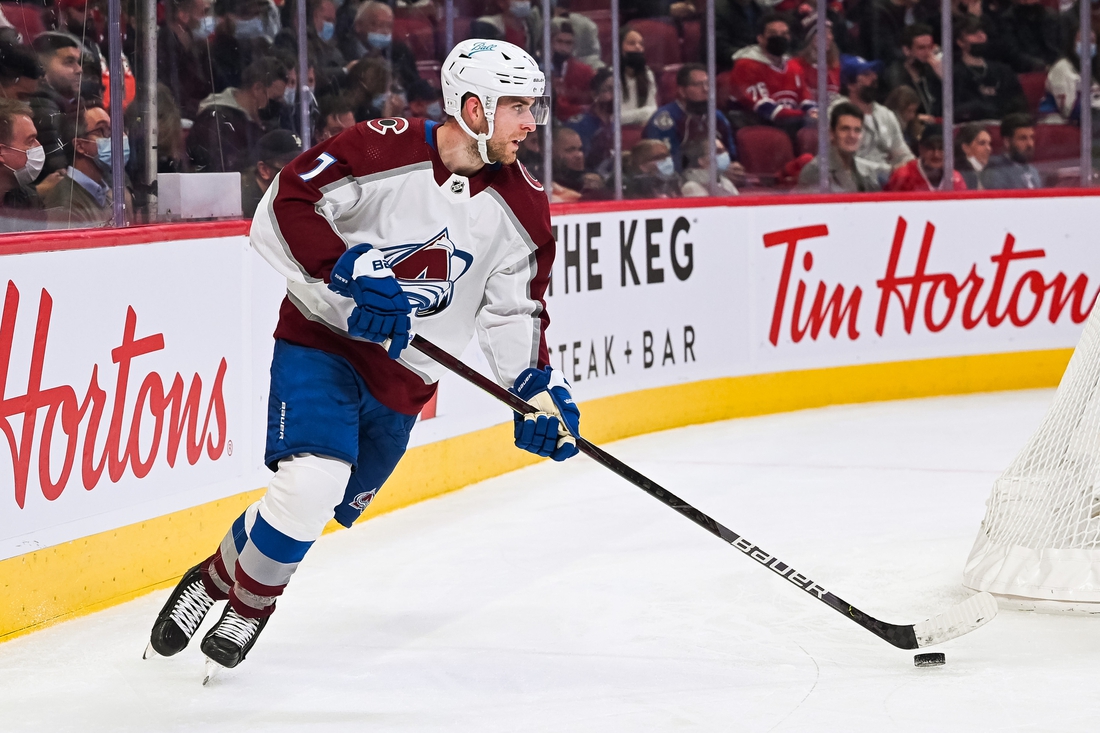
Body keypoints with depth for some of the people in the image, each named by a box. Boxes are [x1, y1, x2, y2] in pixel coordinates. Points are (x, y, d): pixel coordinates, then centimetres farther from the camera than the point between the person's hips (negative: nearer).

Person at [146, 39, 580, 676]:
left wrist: (539, 386, -7)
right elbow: (284, 207, -18)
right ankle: (217, 583, 3)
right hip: (323, 341, -5)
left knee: (331, 508, 7)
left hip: (404, 376, 5)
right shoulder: (384, 150, -18)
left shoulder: (522, 206, -3)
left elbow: (515, 308, 6)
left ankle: (246, 604, 32)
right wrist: (347, 273, -28)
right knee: (311, 484, -22)